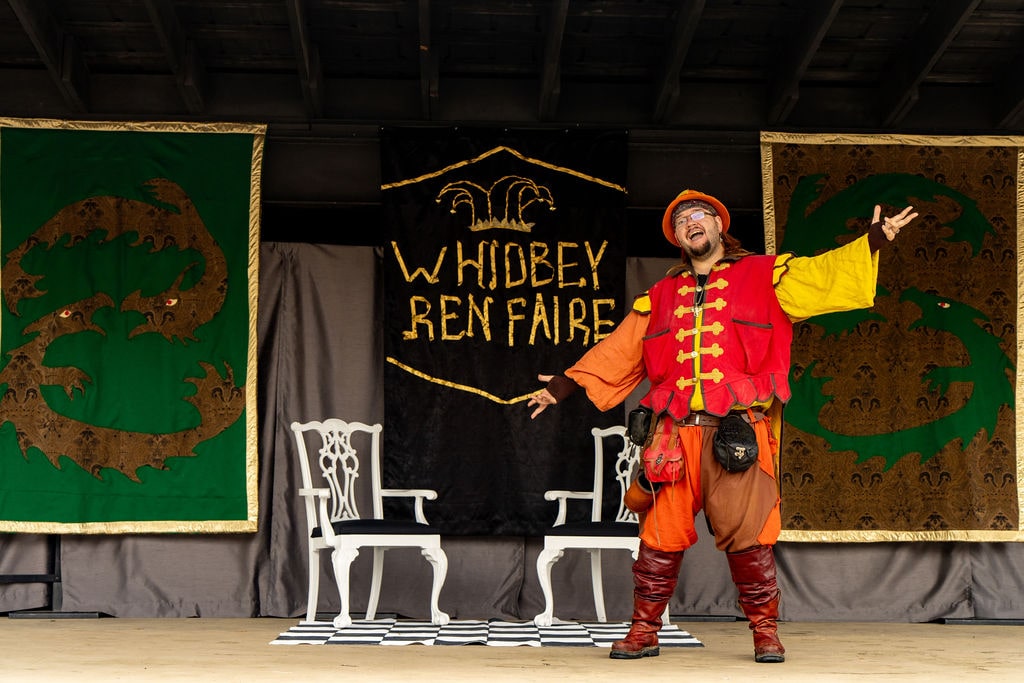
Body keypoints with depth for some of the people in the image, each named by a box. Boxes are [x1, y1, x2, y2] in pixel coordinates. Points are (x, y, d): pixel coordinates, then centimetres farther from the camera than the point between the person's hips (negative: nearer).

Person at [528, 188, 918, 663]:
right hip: (675, 430, 3)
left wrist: (875, 240, -8)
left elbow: (822, 275, 4)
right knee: (660, 534, 1)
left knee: (747, 534, -8)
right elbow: (619, 352, 26)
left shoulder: (765, 277, 13)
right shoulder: (661, 296, 23)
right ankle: (644, 630, 13)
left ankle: (765, 628, 9)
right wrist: (565, 385, 23)